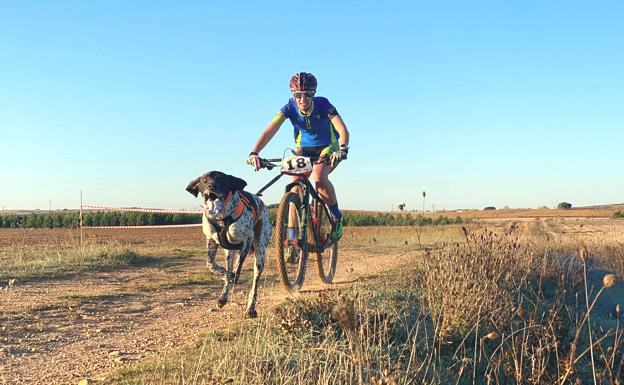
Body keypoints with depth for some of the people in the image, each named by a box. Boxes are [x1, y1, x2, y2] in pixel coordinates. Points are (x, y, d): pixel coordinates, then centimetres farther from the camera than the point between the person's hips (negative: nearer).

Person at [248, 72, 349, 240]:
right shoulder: (290, 107, -21)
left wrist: (342, 149, -57)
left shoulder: (323, 104, -26)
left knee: (319, 177, -30)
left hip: (328, 147, -3)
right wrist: (254, 153, -44)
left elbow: (342, 129, -36)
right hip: (303, 148, 3)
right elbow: (269, 131, -29)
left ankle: (337, 216, -7)